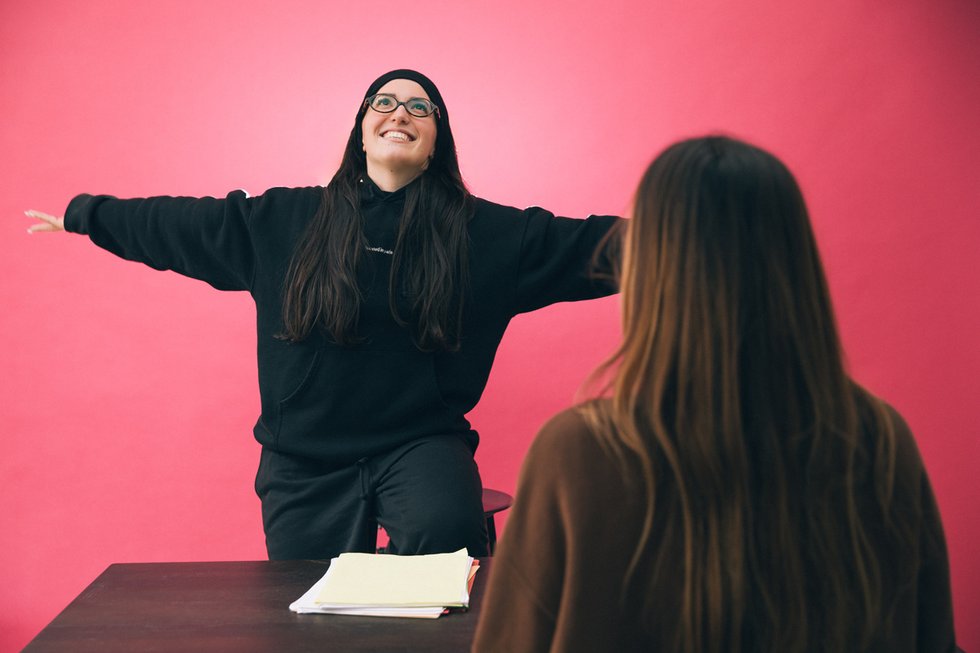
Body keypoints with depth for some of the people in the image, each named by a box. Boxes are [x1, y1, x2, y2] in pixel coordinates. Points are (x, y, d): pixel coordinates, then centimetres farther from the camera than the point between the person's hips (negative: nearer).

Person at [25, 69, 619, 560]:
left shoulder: (481, 231, -1)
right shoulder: (282, 221, 3)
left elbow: (583, 244, -3)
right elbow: (178, 224, 12)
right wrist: (84, 215, 18)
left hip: (420, 445, -1)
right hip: (305, 459, 2)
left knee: (445, 535, -31)